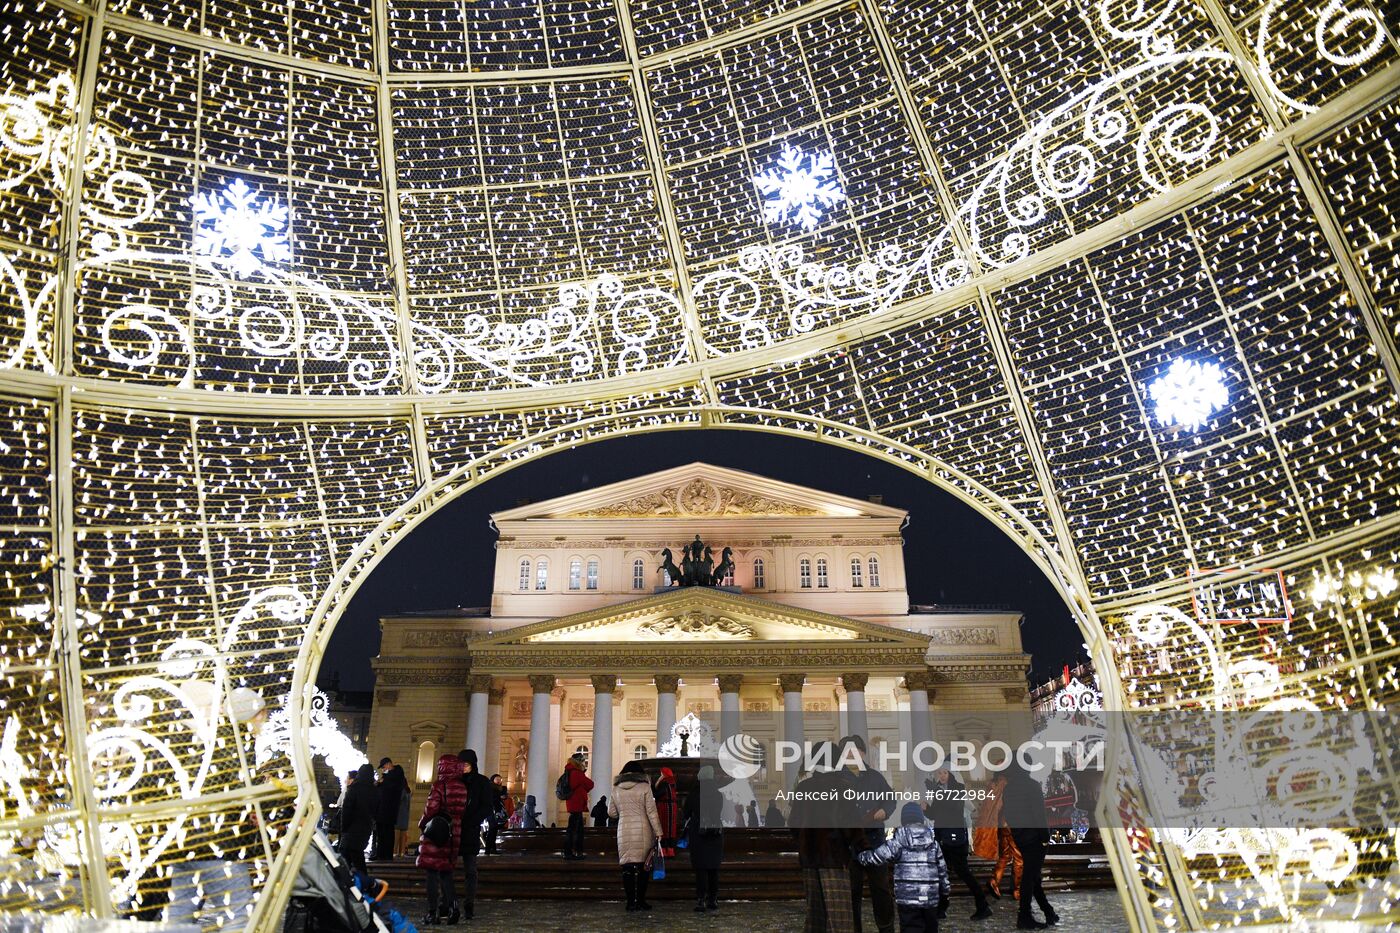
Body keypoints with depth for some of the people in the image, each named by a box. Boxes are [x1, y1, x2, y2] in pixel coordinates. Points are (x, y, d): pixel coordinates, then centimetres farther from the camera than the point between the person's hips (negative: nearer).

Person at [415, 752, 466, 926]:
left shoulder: (440, 785, -11)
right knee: (446, 872, 17)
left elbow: (431, 807, -16)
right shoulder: (462, 787, 5)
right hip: (454, 834, 6)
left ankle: (433, 913, 0)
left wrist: (422, 823, -1)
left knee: (432, 872, 1)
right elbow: (462, 810, 5)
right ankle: (450, 907, 11)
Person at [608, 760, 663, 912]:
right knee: (643, 867, 6)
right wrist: (658, 832, -2)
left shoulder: (616, 789, 7)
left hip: (624, 832, 2)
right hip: (643, 831, -2)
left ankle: (631, 902, 5)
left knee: (628, 868, 6)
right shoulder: (644, 787, -2)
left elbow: (611, 812, 14)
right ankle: (641, 901, 7)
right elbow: (651, 811, -5)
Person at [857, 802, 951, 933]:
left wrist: (860, 856, 13)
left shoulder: (899, 840, -4)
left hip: (907, 898, -3)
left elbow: (877, 856, -4)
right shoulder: (933, 841, 7)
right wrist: (945, 893, 20)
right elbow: (942, 870, 10)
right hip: (931, 898, 4)